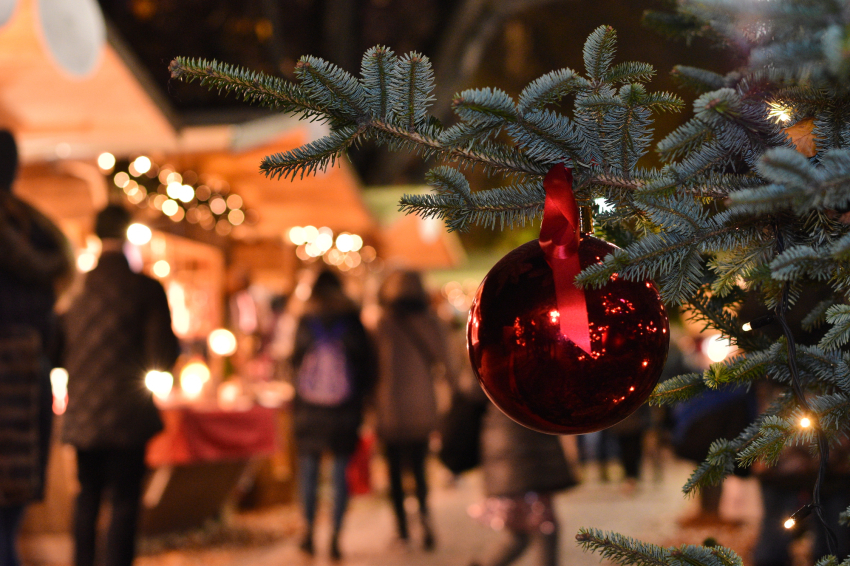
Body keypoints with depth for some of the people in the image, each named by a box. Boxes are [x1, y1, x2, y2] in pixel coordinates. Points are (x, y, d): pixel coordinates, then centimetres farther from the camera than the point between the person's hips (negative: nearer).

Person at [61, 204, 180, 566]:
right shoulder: (146, 288, -10)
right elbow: (162, 358, -11)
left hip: (82, 414, 4)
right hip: (128, 414, -4)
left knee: (88, 496, 19)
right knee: (125, 502, 2)